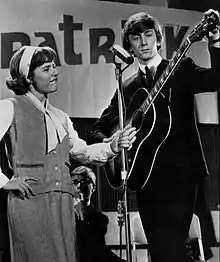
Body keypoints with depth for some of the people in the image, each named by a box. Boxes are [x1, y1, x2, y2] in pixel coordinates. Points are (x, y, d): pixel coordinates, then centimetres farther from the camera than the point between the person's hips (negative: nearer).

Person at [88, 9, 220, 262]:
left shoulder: (181, 68, 7)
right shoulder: (127, 86, 16)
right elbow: (98, 129, 18)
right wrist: (108, 142, -4)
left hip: (178, 172, -4)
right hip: (145, 176, 4)